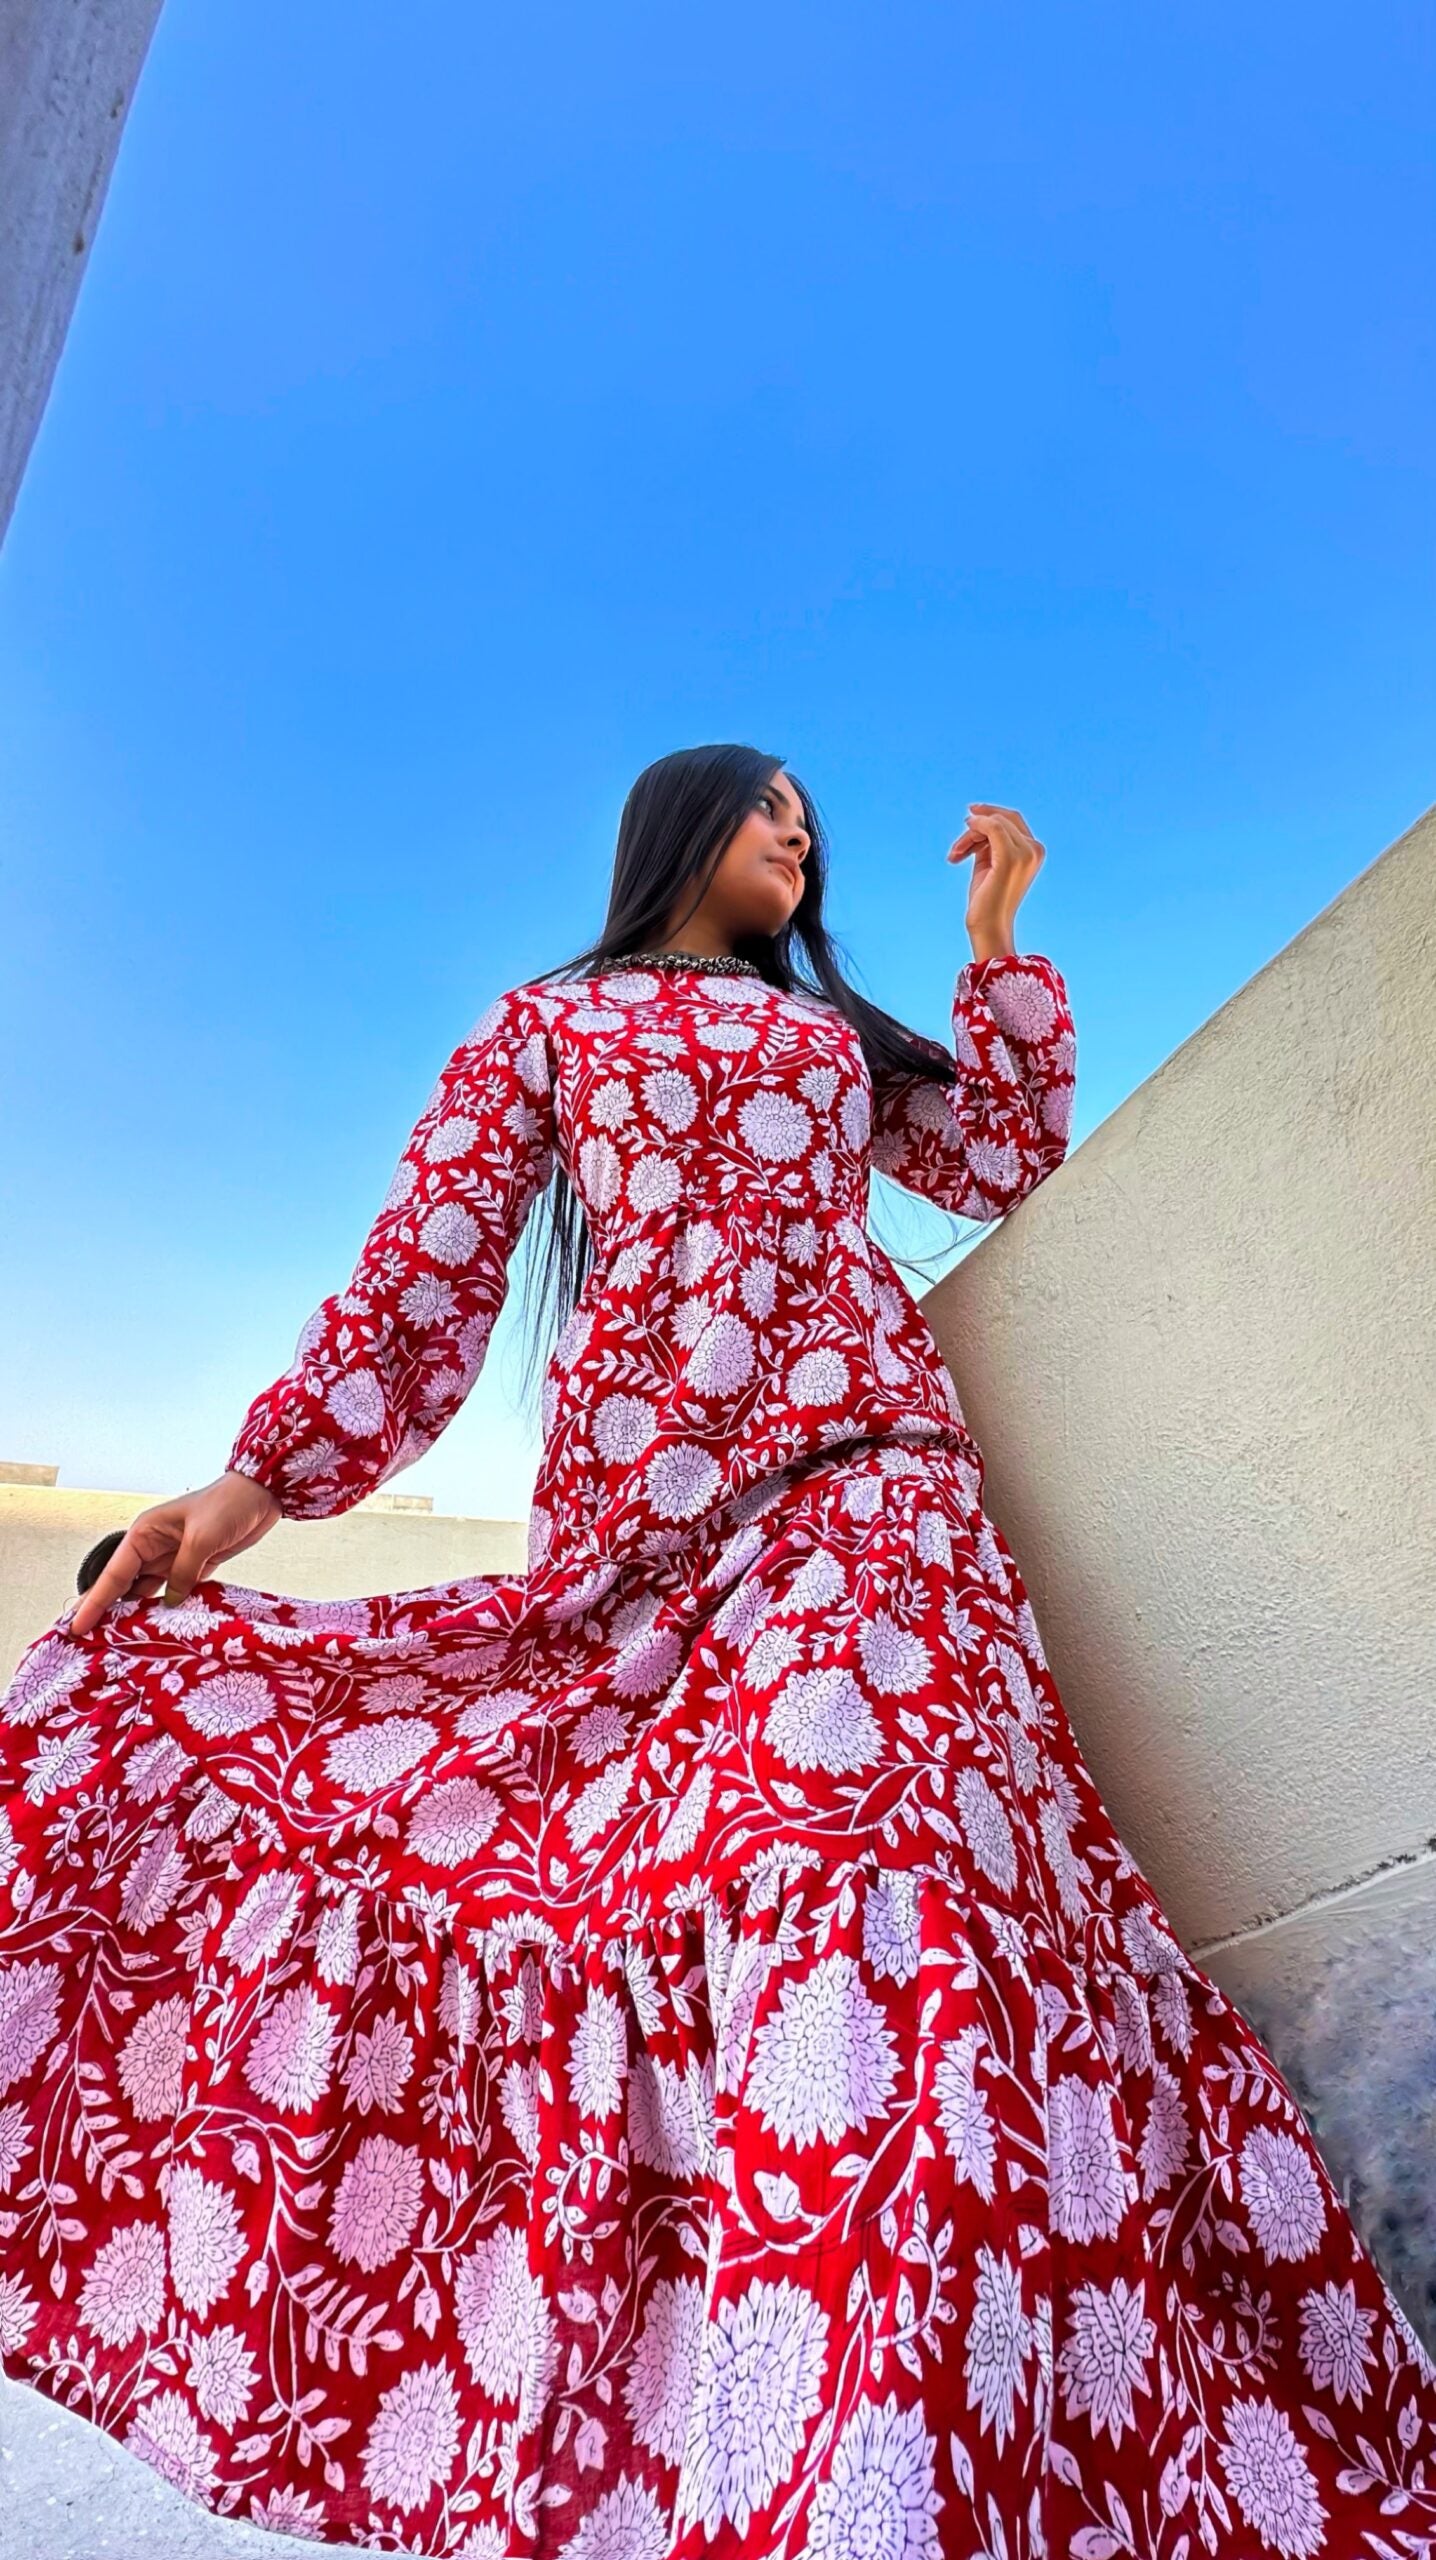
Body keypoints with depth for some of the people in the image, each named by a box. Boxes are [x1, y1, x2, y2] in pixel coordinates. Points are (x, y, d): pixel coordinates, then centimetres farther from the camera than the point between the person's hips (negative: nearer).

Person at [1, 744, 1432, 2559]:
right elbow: (427, 1262, 10)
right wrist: (258, 1478, -3)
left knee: (840, 1793, -25)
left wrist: (997, 942, 30)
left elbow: (1006, 1164, 31)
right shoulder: (543, 1020, 22)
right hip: (630, 1473, -1)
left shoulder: (836, 1025, 33)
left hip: (858, 1447, 2)